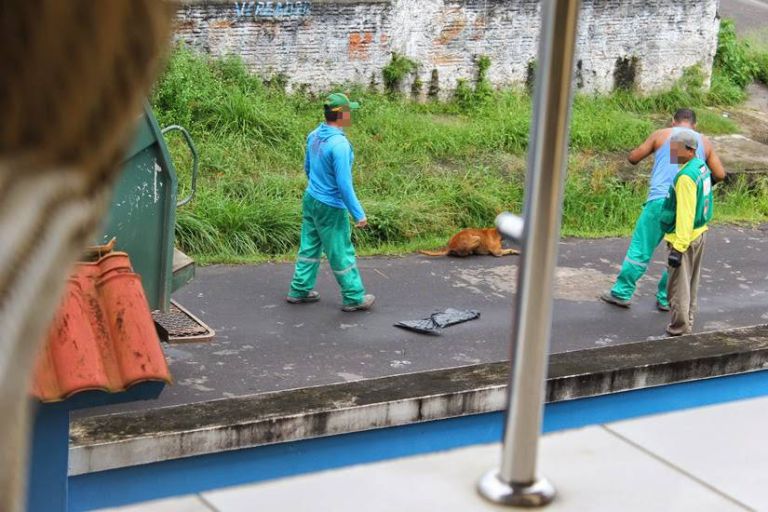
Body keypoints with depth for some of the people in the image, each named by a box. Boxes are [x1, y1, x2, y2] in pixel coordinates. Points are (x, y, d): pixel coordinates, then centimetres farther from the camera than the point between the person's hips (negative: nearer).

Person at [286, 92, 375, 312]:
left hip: (310, 200, 8)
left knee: (309, 248, 19)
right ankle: (354, 298, 17)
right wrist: (358, 214, -18)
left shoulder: (314, 135, 0)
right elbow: (344, 184, -25)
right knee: (342, 254, 5)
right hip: (330, 208, -8)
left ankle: (299, 291, 27)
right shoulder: (339, 144, -26)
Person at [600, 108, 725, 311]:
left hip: (661, 200, -2)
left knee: (640, 249, 4)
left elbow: (633, 158, 12)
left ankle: (622, 293, 9)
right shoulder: (704, 142, 13)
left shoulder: (661, 135, 7)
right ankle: (666, 299, 17)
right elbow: (720, 174, 11)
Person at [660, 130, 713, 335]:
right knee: (691, 285, 20)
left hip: (684, 238, -10)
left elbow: (685, 215, -26)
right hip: (699, 233, 10)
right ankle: (687, 324, 32)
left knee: (679, 287, -2)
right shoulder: (701, 167, 6)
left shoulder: (686, 176, -24)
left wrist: (678, 247, -24)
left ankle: (679, 331, 4)